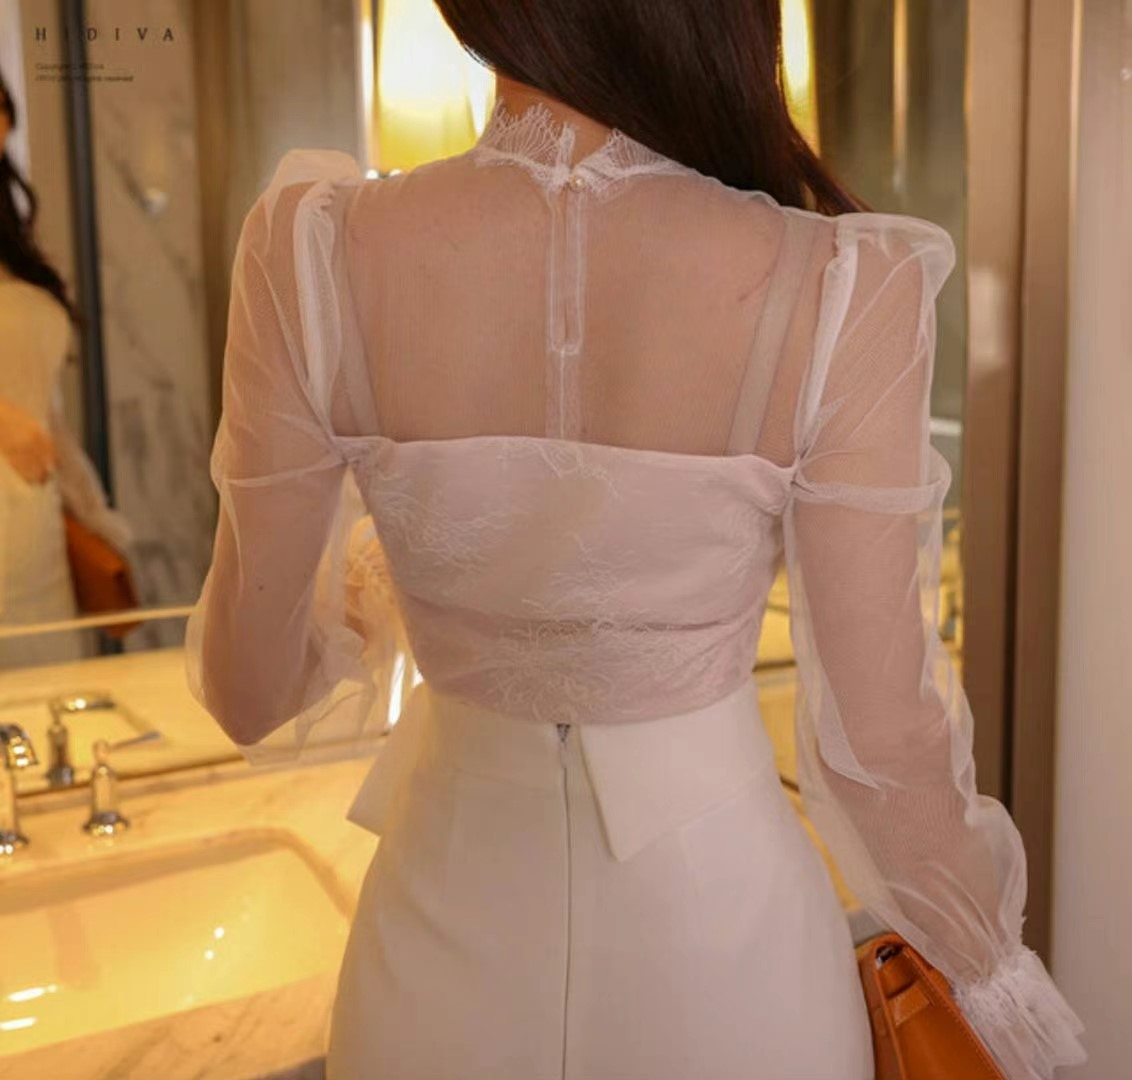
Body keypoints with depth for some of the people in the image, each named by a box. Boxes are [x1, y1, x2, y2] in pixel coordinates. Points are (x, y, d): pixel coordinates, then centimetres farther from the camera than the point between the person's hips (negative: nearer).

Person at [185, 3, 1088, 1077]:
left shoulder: (316, 250, -20)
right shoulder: (840, 289, -23)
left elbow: (248, 688, -9)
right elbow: (879, 740, -14)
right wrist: (990, 959, 6)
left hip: (450, 929, 1)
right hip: (717, 930, 0)